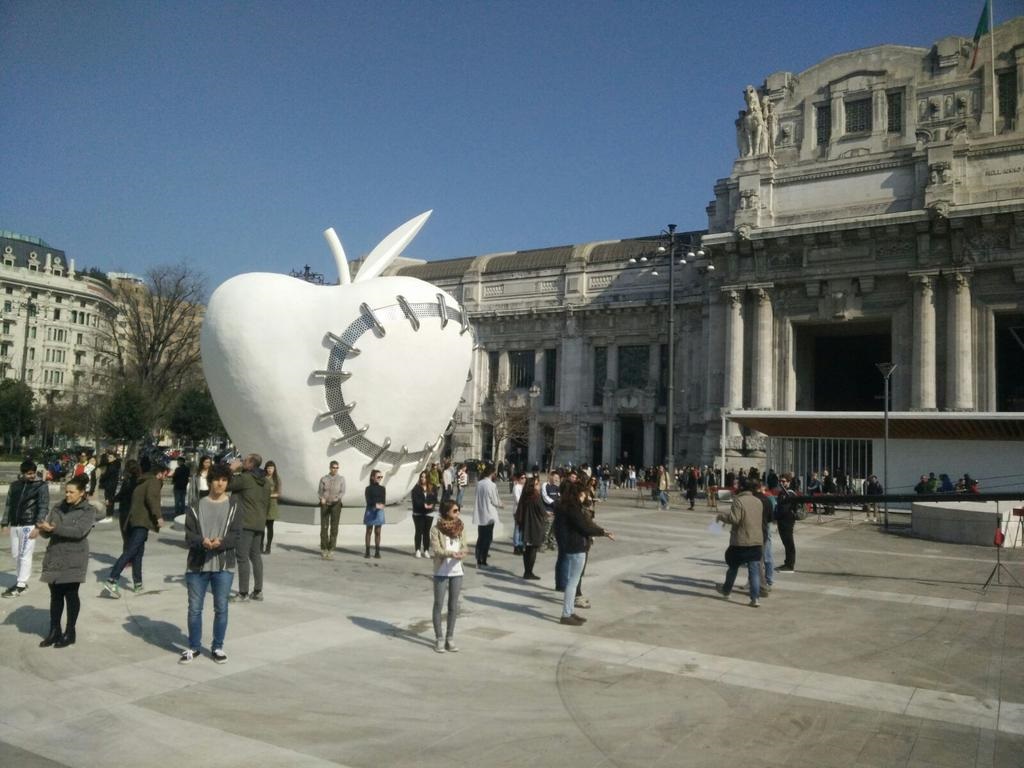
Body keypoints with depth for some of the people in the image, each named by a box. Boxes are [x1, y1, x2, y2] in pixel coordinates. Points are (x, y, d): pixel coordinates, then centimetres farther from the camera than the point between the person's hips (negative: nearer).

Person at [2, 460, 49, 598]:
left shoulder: (41, 486, -4)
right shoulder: (15, 485, 11)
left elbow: (43, 507, -8)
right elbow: (8, 505, 16)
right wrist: (4, 522, 8)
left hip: (29, 525, -5)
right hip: (14, 525, 5)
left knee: (25, 555, -6)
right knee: (15, 555, 11)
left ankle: (21, 586, -3)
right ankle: (20, 580, 24)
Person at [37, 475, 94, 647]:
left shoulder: (88, 511, -6)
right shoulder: (58, 508, 10)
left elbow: (79, 531, -20)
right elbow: (47, 531, 5)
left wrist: (53, 528, -26)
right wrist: (41, 529, -18)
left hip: (73, 560, -5)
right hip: (54, 557, 5)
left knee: (71, 594, 2)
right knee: (55, 594, 9)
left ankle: (69, 633, 12)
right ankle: (54, 631, 20)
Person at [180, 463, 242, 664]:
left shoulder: (234, 505, 1)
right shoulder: (197, 505, 4)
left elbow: (236, 535, -5)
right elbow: (189, 535, -2)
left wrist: (221, 542, -24)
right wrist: (202, 541, -23)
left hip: (223, 564, -1)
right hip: (197, 564, 1)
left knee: (221, 608, 6)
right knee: (194, 608, 9)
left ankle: (217, 647, 22)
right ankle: (193, 647, 25)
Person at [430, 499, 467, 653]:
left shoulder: (461, 528, 4)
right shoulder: (436, 529, -9)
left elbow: (464, 547, -1)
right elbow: (436, 549, -17)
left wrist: (460, 554, -24)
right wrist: (451, 553, -33)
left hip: (456, 571, 4)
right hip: (441, 572, -4)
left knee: (453, 606, 9)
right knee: (438, 605, 4)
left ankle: (450, 638, 19)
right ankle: (439, 639, 14)